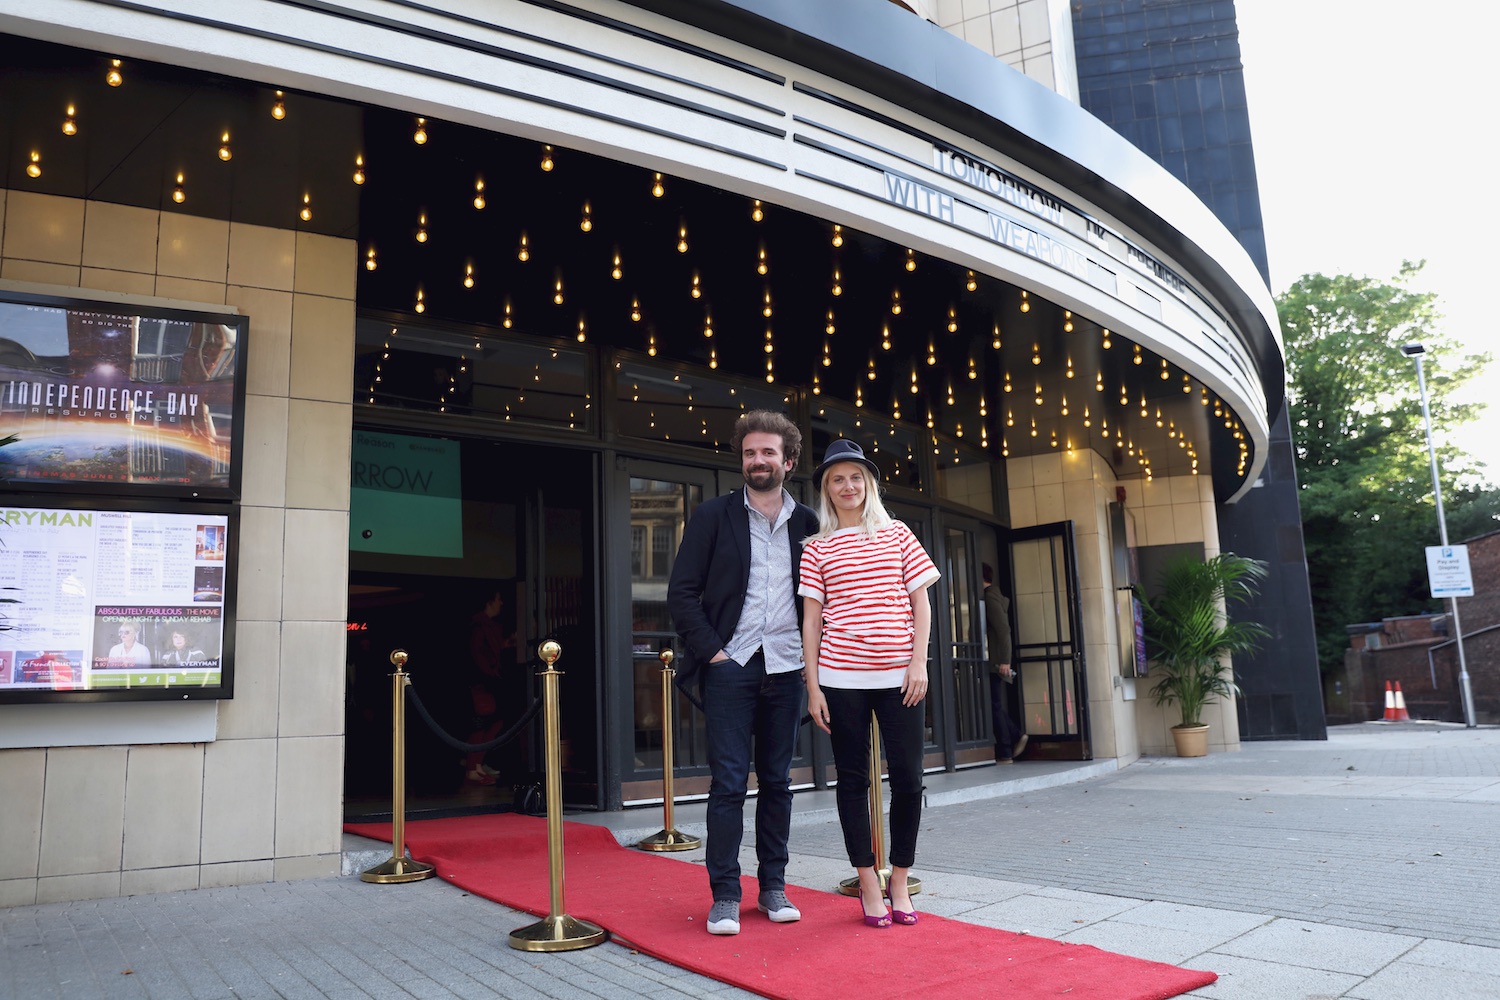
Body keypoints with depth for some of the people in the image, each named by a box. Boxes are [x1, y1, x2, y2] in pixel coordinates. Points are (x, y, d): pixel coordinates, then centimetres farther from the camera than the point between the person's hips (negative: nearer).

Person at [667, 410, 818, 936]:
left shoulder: (808, 522, 8)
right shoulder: (713, 516, 1)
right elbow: (681, 593, -1)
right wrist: (710, 651, -8)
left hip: (786, 669, 3)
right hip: (730, 666, -2)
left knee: (777, 780, 9)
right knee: (728, 782, -2)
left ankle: (773, 886, 20)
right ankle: (724, 894, 7)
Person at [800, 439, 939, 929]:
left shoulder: (896, 535, 9)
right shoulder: (817, 548, 7)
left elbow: (921, 603, 8)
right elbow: (811, 619, 5)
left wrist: (919, 661, -3)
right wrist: (813, 686, -1)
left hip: (899, 675, 1)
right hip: (841, 678, 0)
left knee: (908, 778, 1)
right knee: (853, 779, 5)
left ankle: (900, 880, 19)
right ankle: (869, 884, 16)